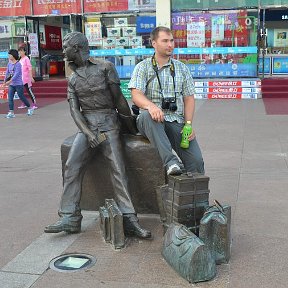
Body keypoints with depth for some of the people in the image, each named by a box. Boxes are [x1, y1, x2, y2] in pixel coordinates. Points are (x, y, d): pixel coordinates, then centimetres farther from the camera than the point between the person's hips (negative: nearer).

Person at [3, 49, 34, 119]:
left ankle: (30, 108, 26)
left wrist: (9, 81, -27)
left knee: (22, 97, 5)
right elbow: (7, 73, 13)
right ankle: (11, 113, 1)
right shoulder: (9, 63, 7)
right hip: (11, 85, 6)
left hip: (18, 84, -6)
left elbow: (16, 74, -22)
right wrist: (5, 81, 8)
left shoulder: (18, 64, -15)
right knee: (10, 98, -2)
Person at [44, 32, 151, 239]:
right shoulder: (73, 80, 15)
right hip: (86, 127, 4)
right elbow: (74, 110, 4)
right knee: (72, 168, -12)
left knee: (118, 169, -14)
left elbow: (119, 99, 1)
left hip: (107, 125, -4)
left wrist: (132, 127, 6)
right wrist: (88, 133, -13)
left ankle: (129, 221, -15)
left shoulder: (105, 67, 0)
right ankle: (70, 219, -9)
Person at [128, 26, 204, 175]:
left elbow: (189, 98, 12)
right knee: (147, 116, -40)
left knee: (196, 160, -18)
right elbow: (136, 95, -9)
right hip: (153, 119, -2)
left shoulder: (182, 68, 16)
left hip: (176, 121, 2)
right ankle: (170, 161, -44)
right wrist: (150, 105, -32)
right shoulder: (142, 67, 6)